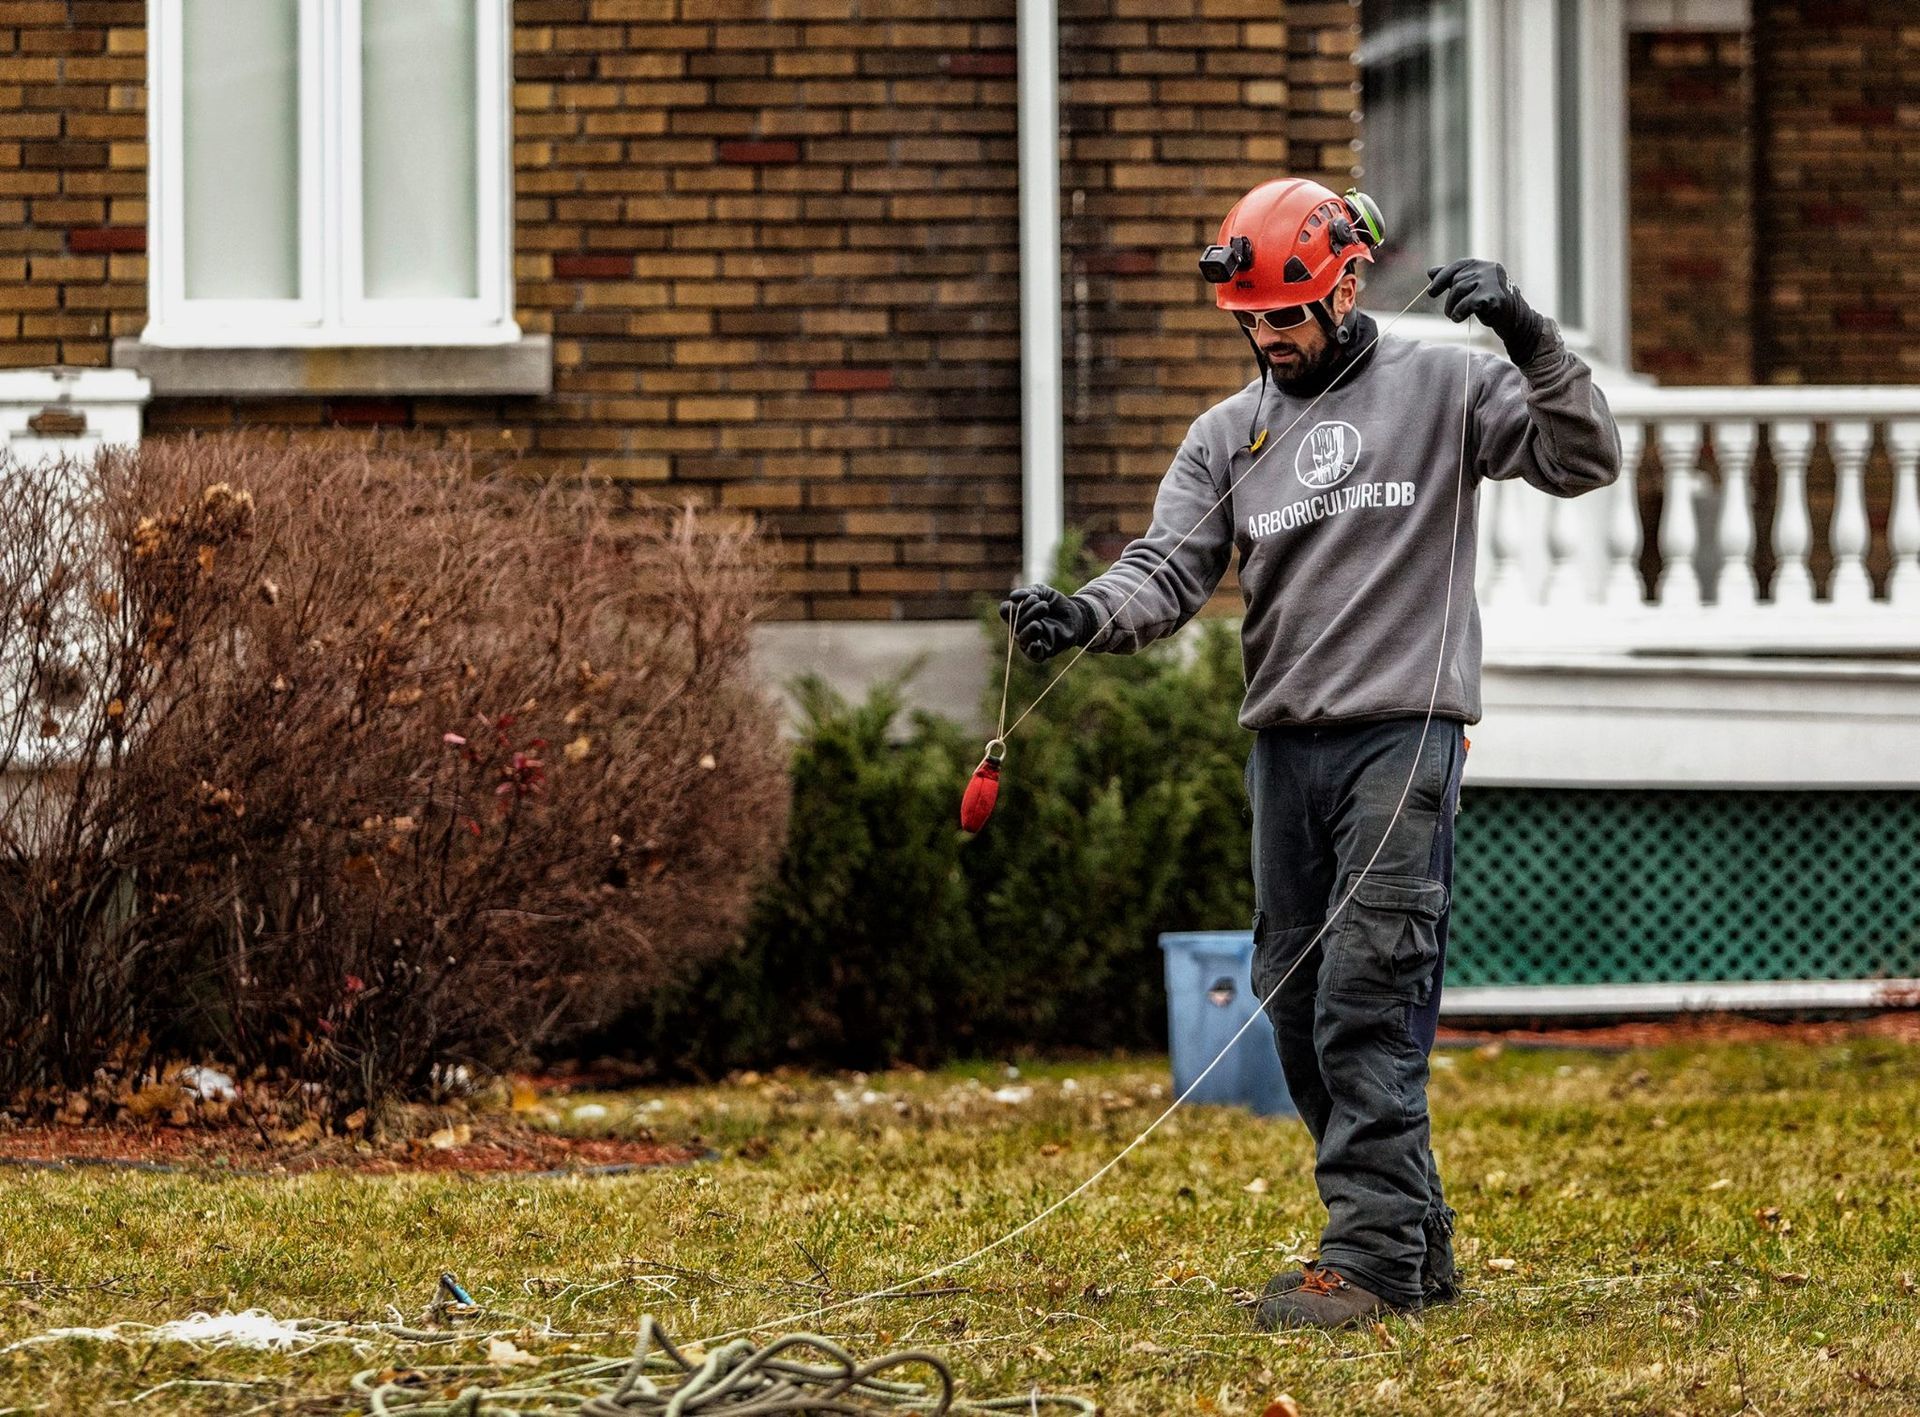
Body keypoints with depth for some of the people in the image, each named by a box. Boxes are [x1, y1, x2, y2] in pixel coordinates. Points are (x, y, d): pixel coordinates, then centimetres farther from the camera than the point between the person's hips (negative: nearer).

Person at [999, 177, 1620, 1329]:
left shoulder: (1443, 388, 1)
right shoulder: (1228, 436, 13)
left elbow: (1585, 459, -5)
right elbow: (1171, 570, 3)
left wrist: (1528, 338, -19)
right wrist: (1086, 616, -18)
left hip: (1404, 731, -6)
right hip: (1284, 745, 6)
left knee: (1369, 1001, -14)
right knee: (1299, 1007, 8)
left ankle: (1371, 1256, -14)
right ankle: (1416, 1243, 19)